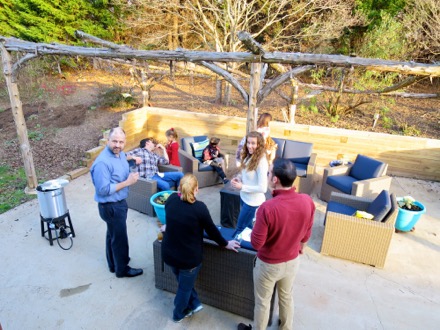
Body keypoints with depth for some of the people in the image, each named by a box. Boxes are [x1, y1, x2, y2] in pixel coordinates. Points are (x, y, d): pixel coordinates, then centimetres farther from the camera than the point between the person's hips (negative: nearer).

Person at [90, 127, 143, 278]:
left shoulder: (121, 154, 0)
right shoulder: (102, 162, -28)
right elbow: (103, 190, -28)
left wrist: (132, 177, -6)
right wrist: (127, 182, -25)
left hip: (119, 202, 9)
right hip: (111, 206, -9)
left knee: (113, 235, 24)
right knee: (120, 237, 8)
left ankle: (114, 263, 43)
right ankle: (122, 269, 28)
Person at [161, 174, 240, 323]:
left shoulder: (171, 199, -9)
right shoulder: (199, 207, -23)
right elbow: (211, 230, -11)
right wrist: (225, 244, 6)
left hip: (169, 253, 5)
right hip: (189, 257, -5)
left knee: (183, 281, 30)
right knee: (185, 286, 21)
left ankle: (194, 304, 44)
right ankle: (179, 314, 41)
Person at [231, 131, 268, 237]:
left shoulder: (261, 161, -26)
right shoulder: (248, 156, -2)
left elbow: (263, 188, -26)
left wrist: (242, 187, -22)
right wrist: (239, 178, -5)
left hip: (253, 201, -8)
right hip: (244, 196, 8)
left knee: (240, 228, 8)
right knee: (247, 225, 24)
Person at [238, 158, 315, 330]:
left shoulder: (268, 208, -35)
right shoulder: (307, 201, -18)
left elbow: (256, 243, -24)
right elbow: (306, 234, -1)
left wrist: (258, 222, -8)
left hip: (269, 265, -5)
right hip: (293, 261, 5)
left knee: (262, 302, 21)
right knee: (287, 297, 31)